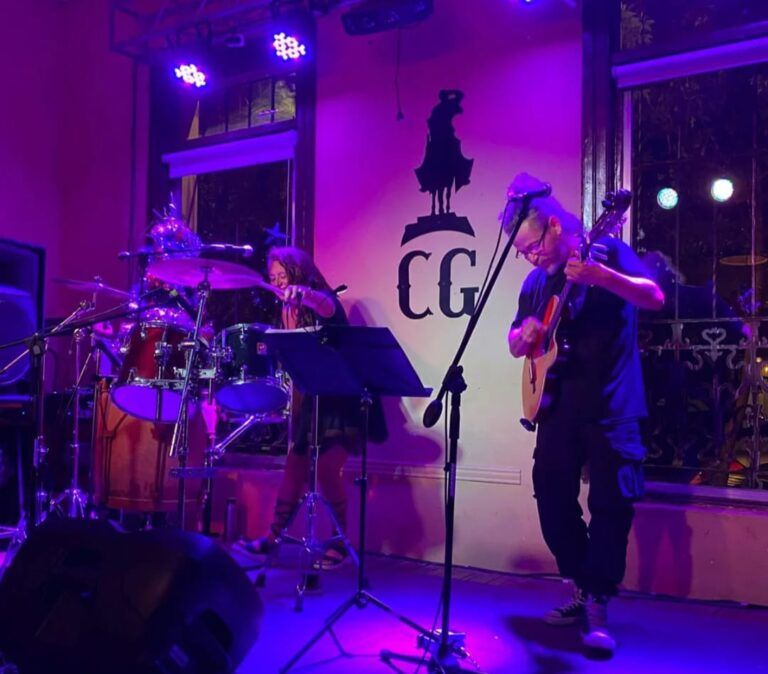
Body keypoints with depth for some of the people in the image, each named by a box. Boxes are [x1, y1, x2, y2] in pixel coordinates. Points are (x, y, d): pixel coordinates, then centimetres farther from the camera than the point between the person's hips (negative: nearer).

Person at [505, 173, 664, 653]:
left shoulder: (607, 252, -4)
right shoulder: (537, 281, 12)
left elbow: (654, 297, -20)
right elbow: (516, 344, 17)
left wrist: (602, 276, -37)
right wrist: (525, 335, -8)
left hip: (612, 405, -6)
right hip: (558, 405, 6)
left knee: (612, 502, -7)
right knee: (552, 498, 6)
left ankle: (599, 607, 3)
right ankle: (584, 591, 22)